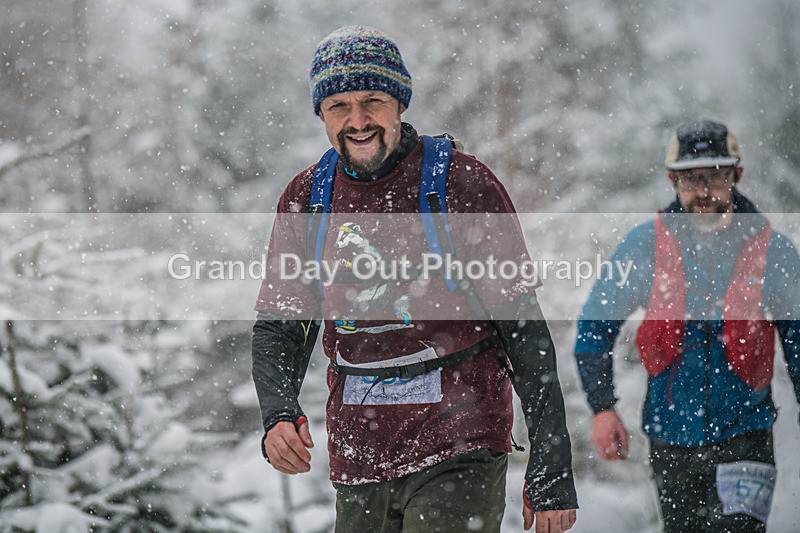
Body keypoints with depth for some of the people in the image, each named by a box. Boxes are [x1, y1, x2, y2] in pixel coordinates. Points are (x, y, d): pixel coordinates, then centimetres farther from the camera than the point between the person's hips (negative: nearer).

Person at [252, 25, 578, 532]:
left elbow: (525, 328, -6)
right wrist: (279, 415, -12)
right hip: (359, 467, 5)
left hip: (459, 457, -5)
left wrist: (551, 474, -9)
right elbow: (279, 328, 10)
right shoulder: (306, 197, 6)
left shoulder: (462, 183, -7)